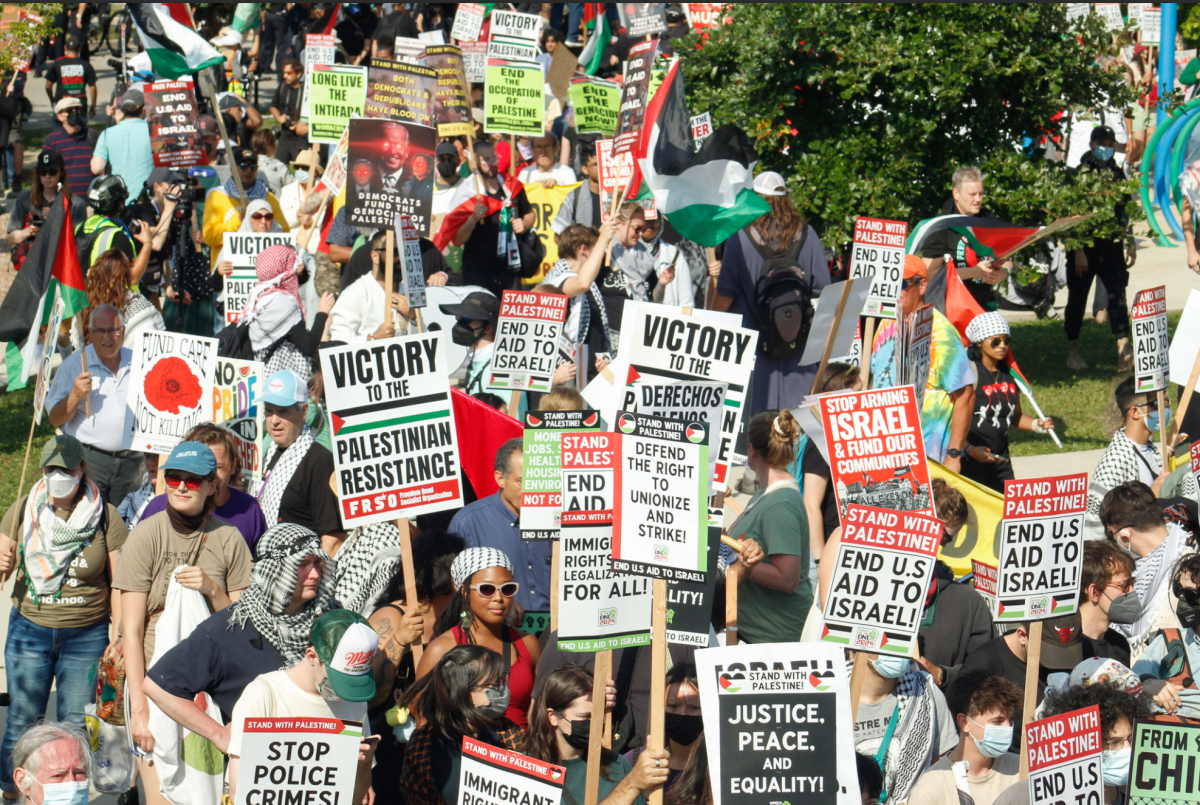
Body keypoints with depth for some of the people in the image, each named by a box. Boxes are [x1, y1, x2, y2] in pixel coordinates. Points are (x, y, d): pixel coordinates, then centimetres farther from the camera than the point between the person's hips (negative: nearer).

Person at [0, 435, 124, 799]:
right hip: (29, 630, 1)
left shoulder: (105, 516, -4)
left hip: (87, 636, -1)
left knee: (76, 726, 2)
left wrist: (118, 635, -7)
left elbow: (119, 582, -1)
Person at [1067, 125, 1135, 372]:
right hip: (1085, 249, -4)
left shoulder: (1117, 173, 11)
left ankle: (1124, 351, -15)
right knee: (1077, 298, 5)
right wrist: (1078, 251, -15)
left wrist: (1130, 243, 14)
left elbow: (1124, 211, 19)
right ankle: (1073, 350, 18)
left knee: (1117, 295, -8)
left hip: (1111, 248, 4)